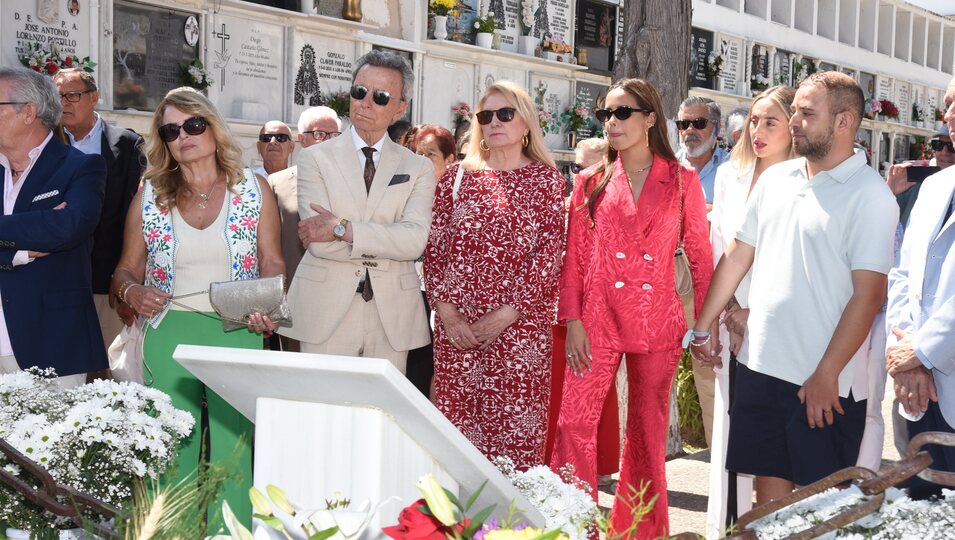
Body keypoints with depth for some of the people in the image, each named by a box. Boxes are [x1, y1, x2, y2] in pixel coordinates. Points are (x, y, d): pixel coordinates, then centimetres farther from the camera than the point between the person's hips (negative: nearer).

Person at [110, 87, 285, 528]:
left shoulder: (253, 190, 3)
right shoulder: (149, 196, 7)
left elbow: (272, 264, 3)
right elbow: (126, 271, 11)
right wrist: (132, 292, -11)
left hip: (237, 332, -1)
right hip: (167, 336, 1)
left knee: (232, 450, 0)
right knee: (172, 451, 3)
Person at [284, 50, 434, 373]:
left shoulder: (419, 168, 7)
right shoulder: (315, 158, 3)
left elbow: (415, 240, -9)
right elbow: (319, 242, -9)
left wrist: (342, 229, -14)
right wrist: (387, 244, -7)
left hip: (392, 316, 1)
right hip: (327, 310, -1)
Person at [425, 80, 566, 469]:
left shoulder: (546, 179, 6)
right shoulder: (457, 177, 12)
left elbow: (548, 254, -2)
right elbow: (434, 248, 8)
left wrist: (506, 314, -10)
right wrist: (446, 310, -5)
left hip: (520, 325, -2)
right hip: (456, 327, 2)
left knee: (516, 430, -3)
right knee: (457, 424, 2)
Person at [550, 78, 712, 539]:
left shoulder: (681, 181, 4)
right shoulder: (592, 181, 7)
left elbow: (700, 255, 4)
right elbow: (575, 255, 5)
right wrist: (572, 320, -4)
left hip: (657, 323, 0)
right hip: (598, 319, 0)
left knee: (648, 431, 9)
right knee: (574, 424, -8)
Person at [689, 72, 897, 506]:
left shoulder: (870, 196, -11)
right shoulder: (775, 178, 8)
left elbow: (868, 294, -16)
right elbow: (737, 256, 15)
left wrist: (826, 375, -19)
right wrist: (705, 326, 13)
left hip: (825, 385, -5)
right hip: (759, 367, 6)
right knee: (768, 488, 14)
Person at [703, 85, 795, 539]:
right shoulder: (729, 175, 11)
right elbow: (718, 246, 11)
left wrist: (757, 314, -9)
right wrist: (730, 309, 2)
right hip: (734, 322, 4)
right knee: (729, 423, 6)